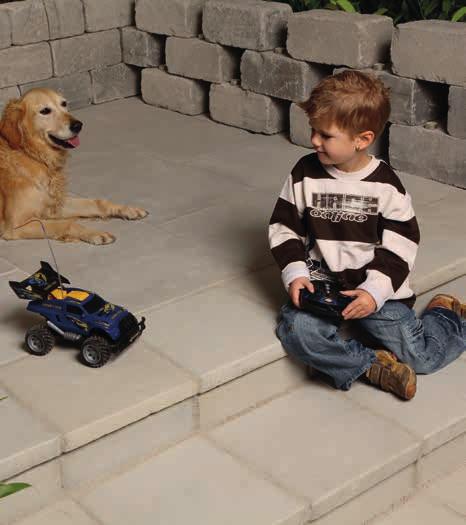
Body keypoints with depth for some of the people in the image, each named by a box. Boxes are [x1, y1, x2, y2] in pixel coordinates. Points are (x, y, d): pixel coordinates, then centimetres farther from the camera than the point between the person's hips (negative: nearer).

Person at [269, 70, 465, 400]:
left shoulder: (386, 185, -4)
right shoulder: (306, 174, -1)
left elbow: (400, 245, -4)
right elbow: (284, 228, 5)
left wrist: (375, 290, -19)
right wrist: (295, 273, -12)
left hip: (378, 289, -1)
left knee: (420, 358, -10)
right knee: (297, 330, -30)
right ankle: (372, 365, -14)